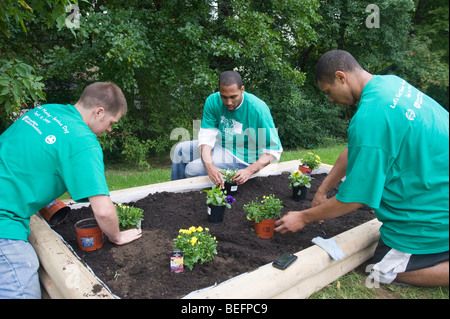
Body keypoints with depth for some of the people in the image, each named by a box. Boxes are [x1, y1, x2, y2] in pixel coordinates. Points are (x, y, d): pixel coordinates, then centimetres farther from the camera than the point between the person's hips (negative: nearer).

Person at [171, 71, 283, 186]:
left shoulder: (258, 109, -26)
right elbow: (207, 136, -16)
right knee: (181, 149, 8)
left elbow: (274, 149, -22)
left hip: (243, 156, -6)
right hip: (222, 145, 6)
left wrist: (249, 170, -35)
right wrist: (209, 166, -34)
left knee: (192, 169, -18)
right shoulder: (213, 101, -12)